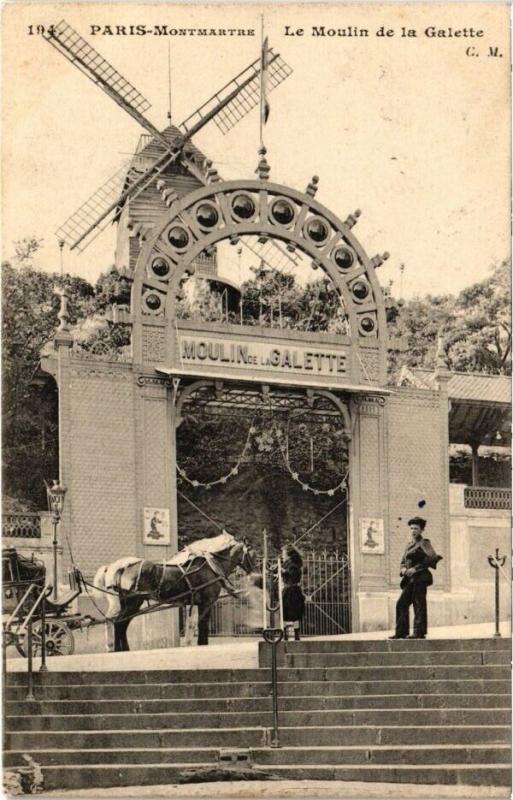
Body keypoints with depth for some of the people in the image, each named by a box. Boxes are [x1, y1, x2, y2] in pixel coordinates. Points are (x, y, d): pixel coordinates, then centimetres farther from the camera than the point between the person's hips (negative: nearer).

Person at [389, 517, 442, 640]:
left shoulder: (424, 543, -2)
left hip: (420, 578, -8)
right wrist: (403, 569, 0)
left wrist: (415, 568, -17)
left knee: (419, 604, -8)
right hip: (410, 579, 8)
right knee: (402, 603, 3)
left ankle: (419, 632, -6)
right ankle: (401, 632, 6)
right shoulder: (410, 545, 21)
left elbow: (432, 558, -16)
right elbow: (403, 561, 25)